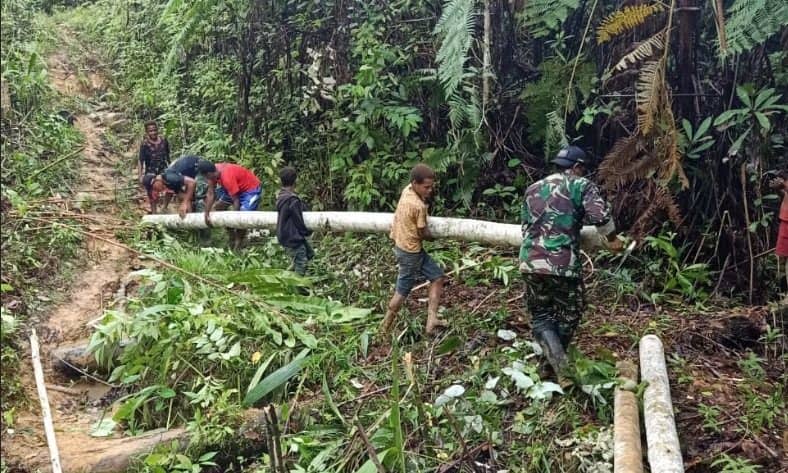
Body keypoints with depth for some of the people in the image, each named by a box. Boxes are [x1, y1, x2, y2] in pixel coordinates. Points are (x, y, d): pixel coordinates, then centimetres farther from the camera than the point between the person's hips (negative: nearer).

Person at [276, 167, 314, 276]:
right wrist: (307, 231, -1)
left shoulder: (281, 196, 3)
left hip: (286, 236, 10)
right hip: (293, 238, -9)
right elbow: (298, 221, -17)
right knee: (301, 264, -1)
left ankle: (293, 271, 22)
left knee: (309, 253, 20)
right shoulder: (292, 200, -25)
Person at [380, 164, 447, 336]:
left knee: (438, 277, 12)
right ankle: (385, 329, 23)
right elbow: (423, 234, -15)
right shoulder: (419, 206, -29)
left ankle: (431, 319, 9)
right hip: (410, 251, -9)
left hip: (403, 244, 9)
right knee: (402, 292, 7)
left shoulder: (407, 190, -6)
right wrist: (433, 237, 3)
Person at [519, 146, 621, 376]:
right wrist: (612, 239, 6)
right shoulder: (581, 185, 3)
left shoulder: (533, 188, 19)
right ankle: (556, 362, 19)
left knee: (540, 313, 17)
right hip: (563, 263, -4)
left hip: (530, 261, 4)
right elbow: (599, 215, -11)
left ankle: (548, 341, -12)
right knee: (569, 313, 17)